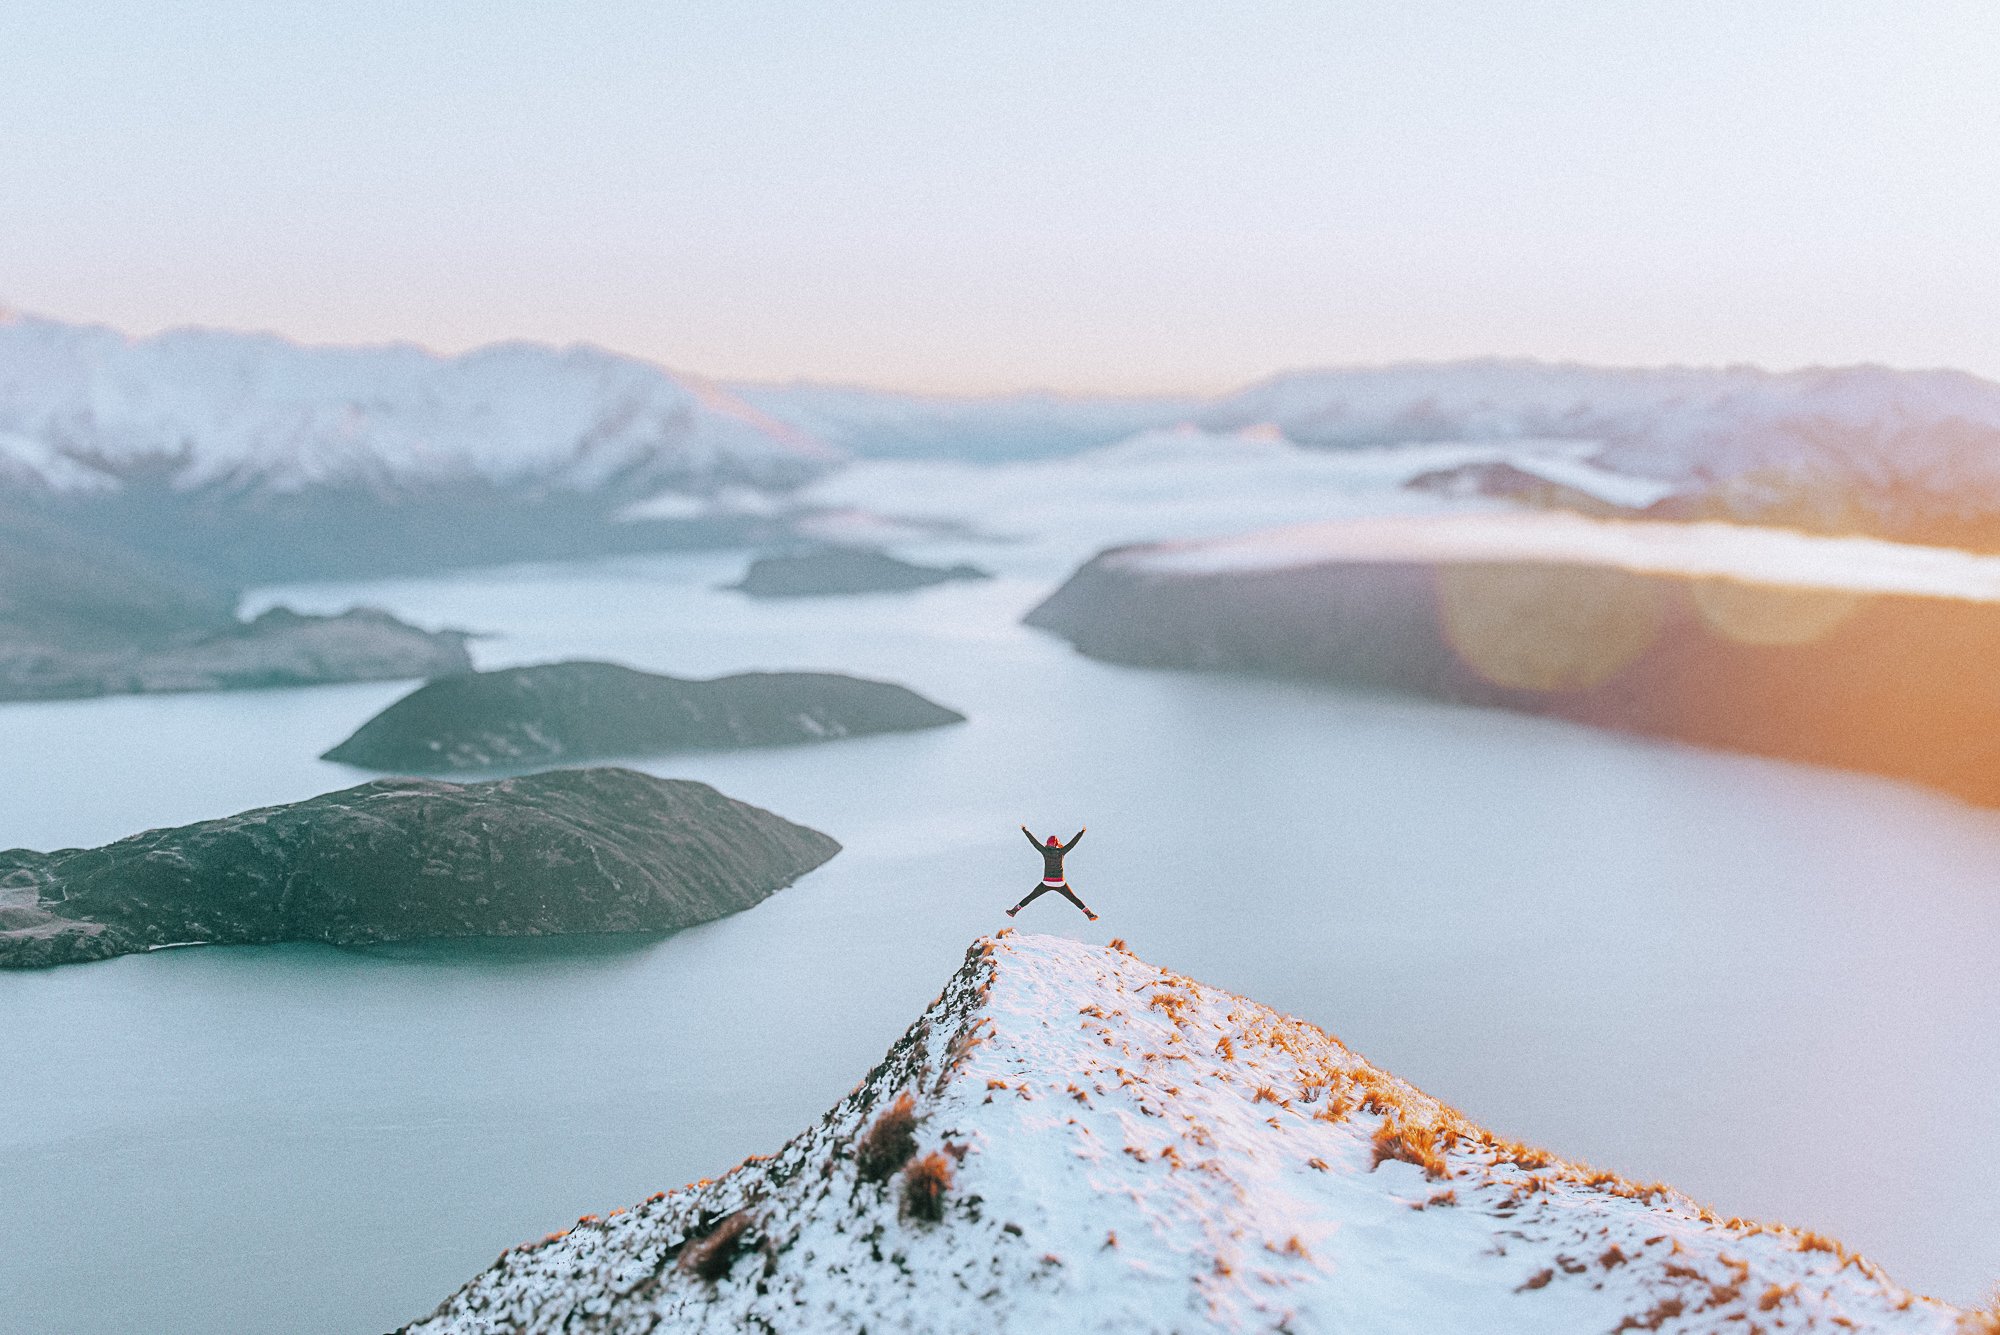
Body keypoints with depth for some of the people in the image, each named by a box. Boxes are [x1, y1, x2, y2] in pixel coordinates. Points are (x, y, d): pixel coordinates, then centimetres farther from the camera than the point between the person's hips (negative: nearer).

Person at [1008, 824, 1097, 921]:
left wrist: (1024, 830, 15)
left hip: (1046, 883, 0)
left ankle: (1013, 911, 15)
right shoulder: (1060, 851, -6)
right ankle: (1090, 914, 9)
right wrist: (1082, 831, 11)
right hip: (1060, 884, 0)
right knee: (1074, 899, 10)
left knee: (1030, 897, 13)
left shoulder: (1045, 851, -5)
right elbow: (1073, 842, 1)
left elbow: (1033, 841, 3)